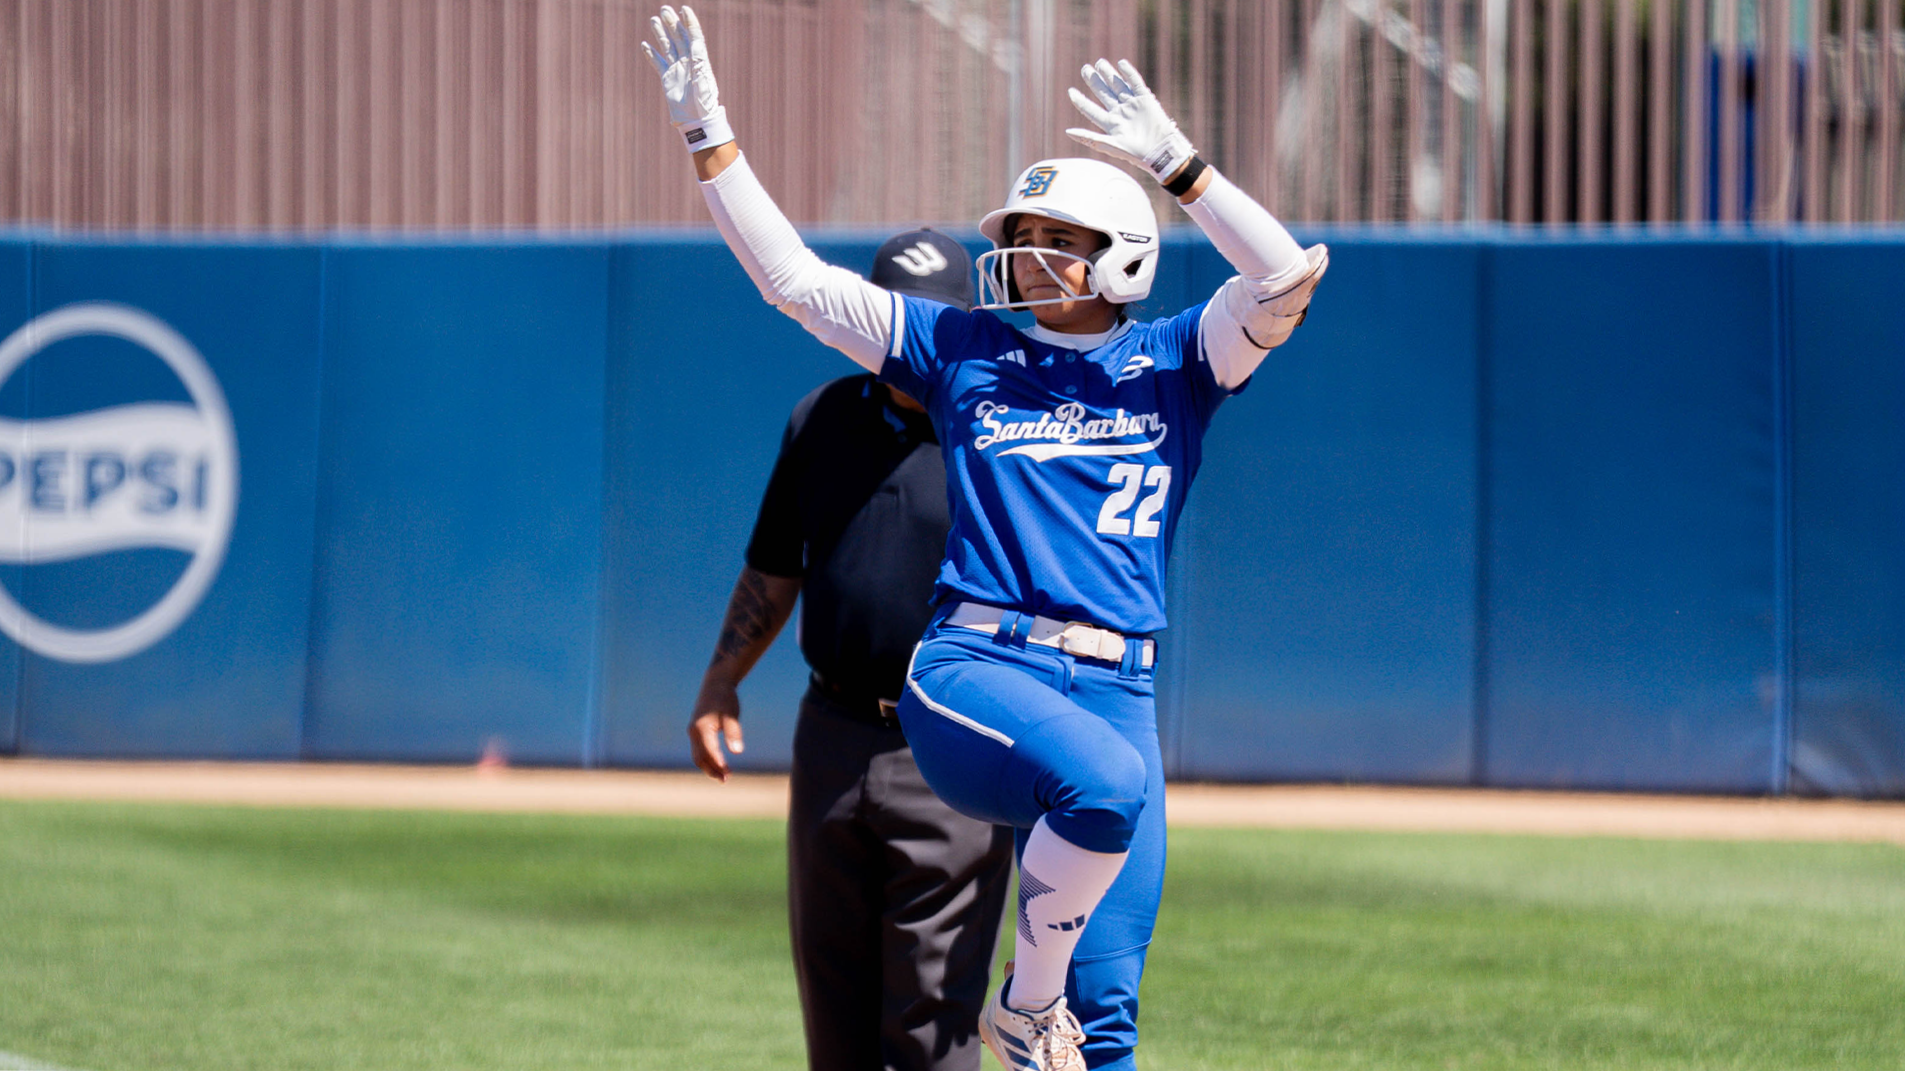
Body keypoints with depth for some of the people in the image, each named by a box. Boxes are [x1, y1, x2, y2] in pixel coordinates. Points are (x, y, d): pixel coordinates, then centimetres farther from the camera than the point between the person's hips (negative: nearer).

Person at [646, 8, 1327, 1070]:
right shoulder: (962, 351, 14)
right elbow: (792, 277, 13)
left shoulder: (1173, 363, 12)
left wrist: (1176, 164, -10)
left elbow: (1290, 274, -5)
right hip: (972, 671, -2)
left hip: (1117, 692, 2)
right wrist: (710, 136, 7)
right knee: (1104, 780, -35)